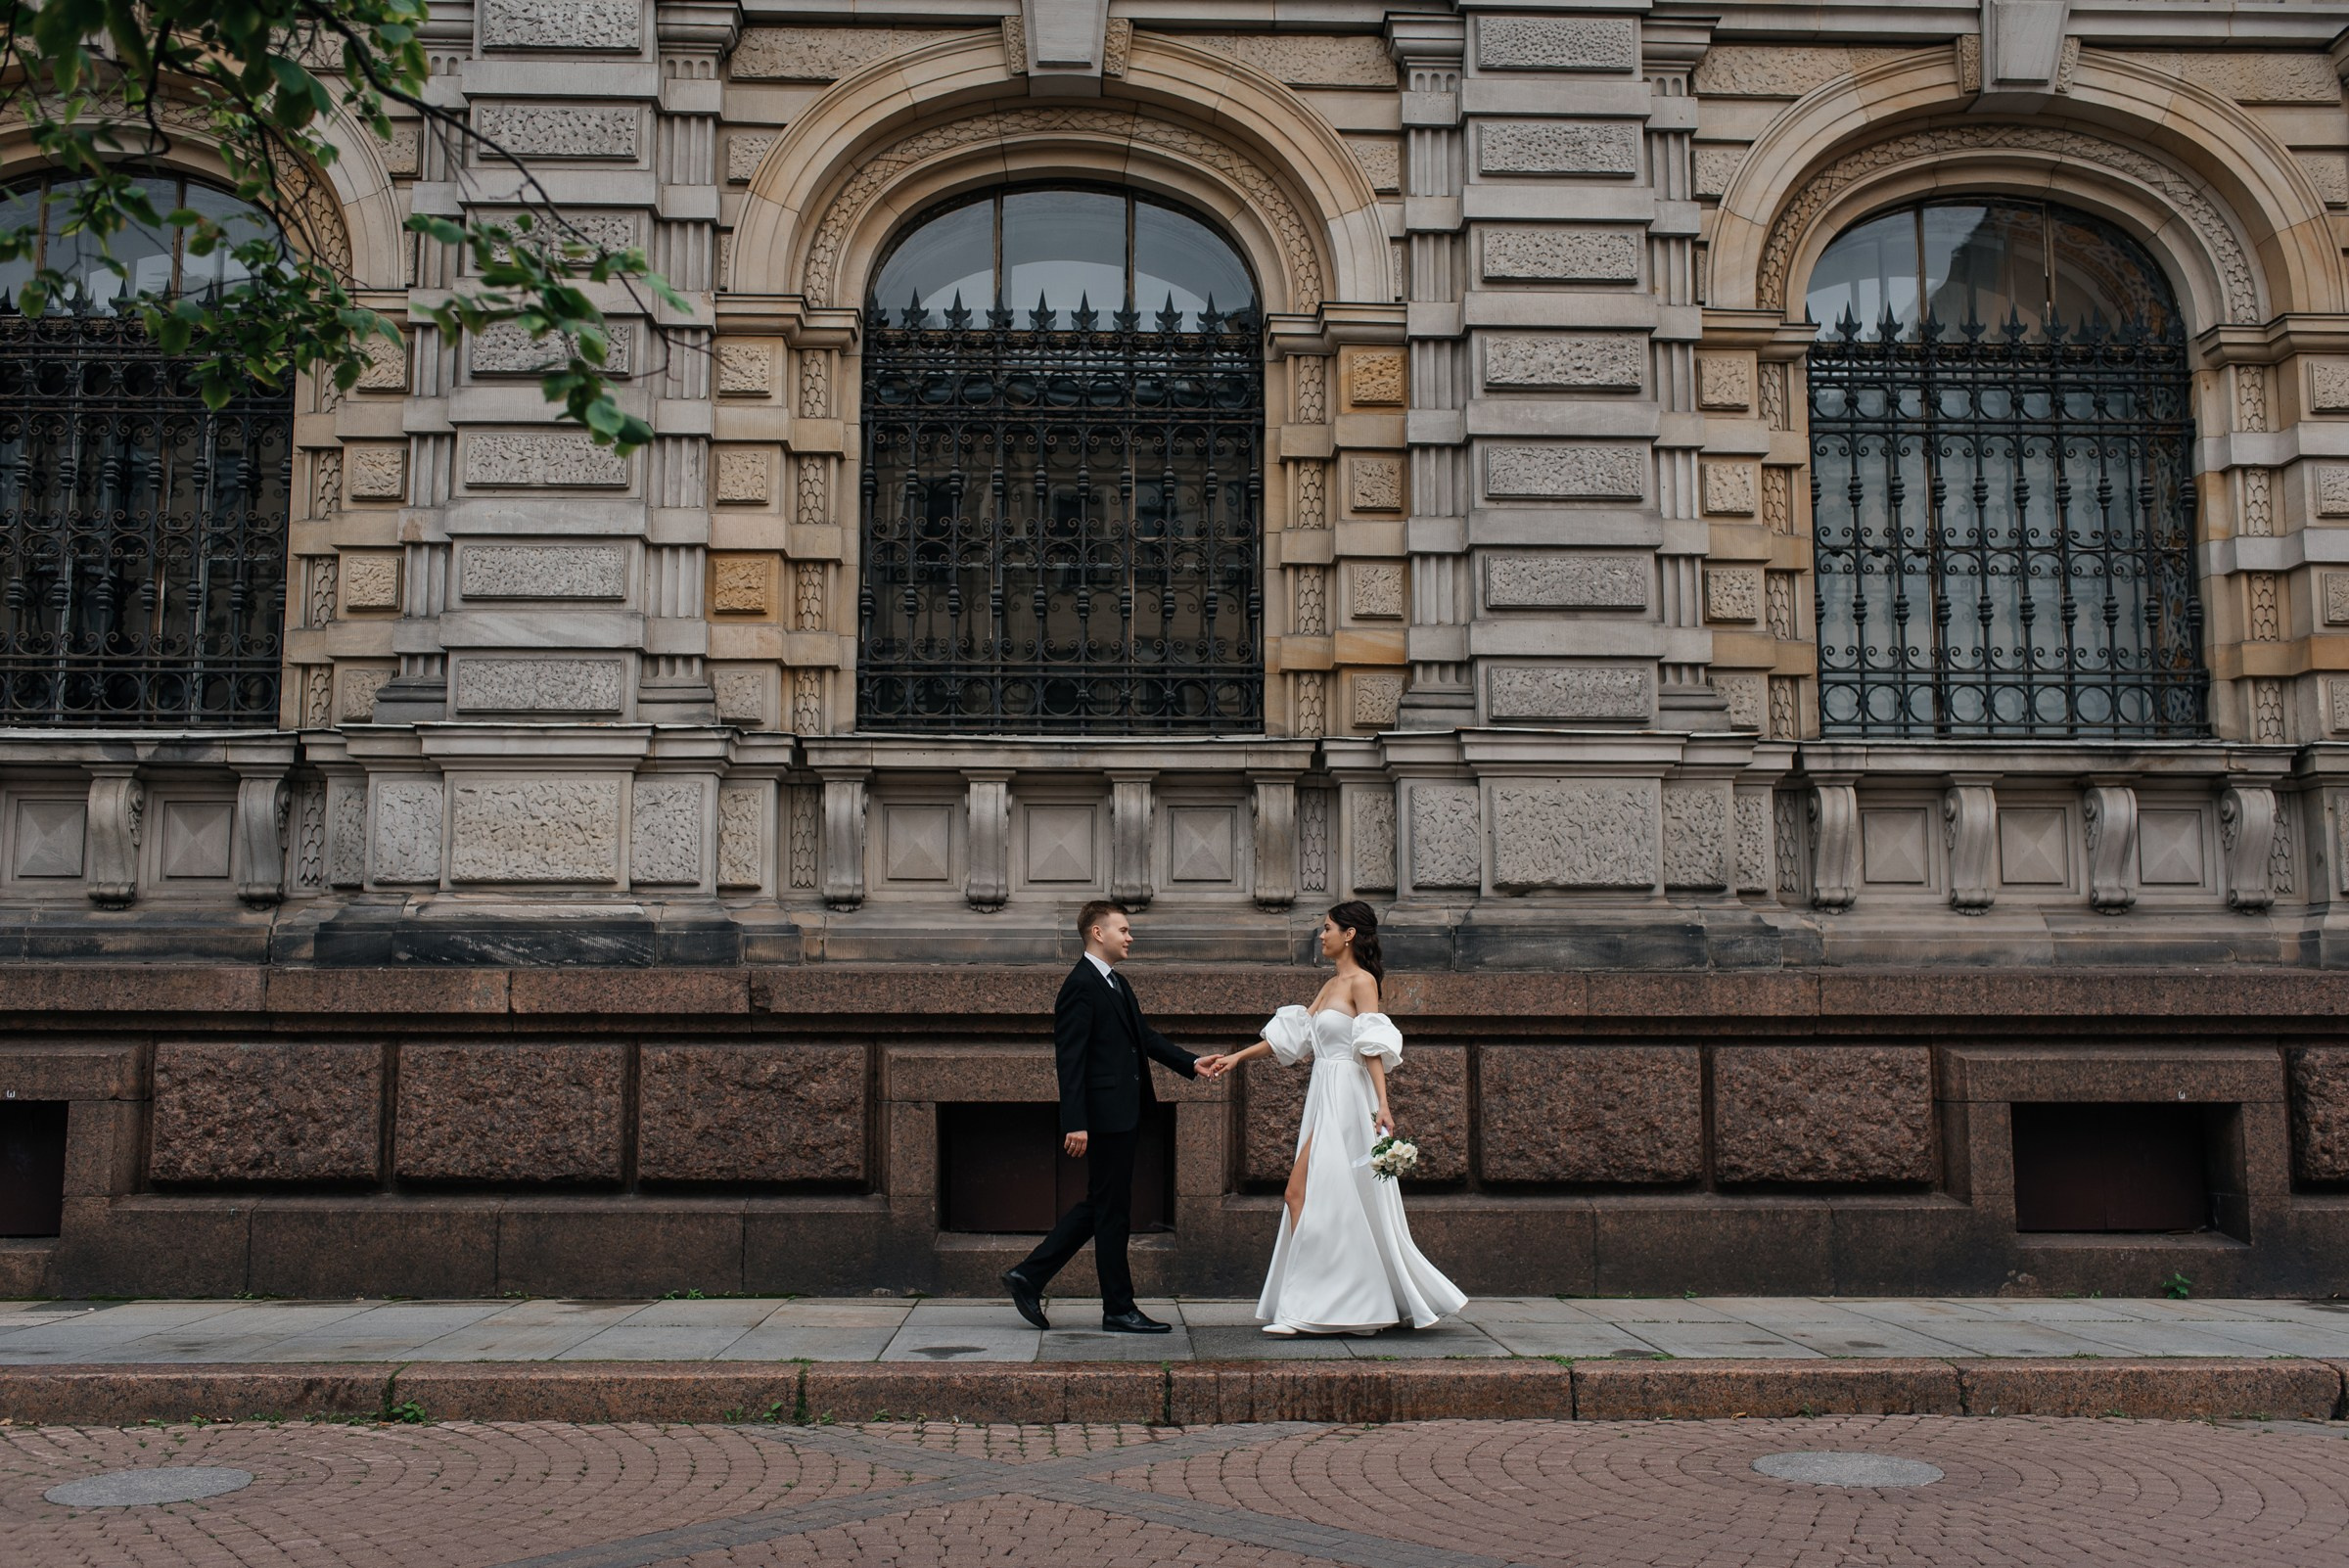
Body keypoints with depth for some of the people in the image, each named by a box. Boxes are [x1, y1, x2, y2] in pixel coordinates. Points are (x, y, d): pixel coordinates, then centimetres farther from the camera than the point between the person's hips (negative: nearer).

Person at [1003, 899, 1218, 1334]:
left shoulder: (1119, 985, 17)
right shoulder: (1080, 985, -13)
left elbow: (1147, 1036, 18)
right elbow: (1069, 1058, -18)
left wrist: (1190, 1063, 4)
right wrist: (1075, 1123, -23)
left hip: (1122, 1113, 10)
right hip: (1104, 1114, -10)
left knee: (1099, 1206, 15)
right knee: (1112, 1211, -1)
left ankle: (1028, 1276, 20)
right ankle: (1119, 1310, 8)